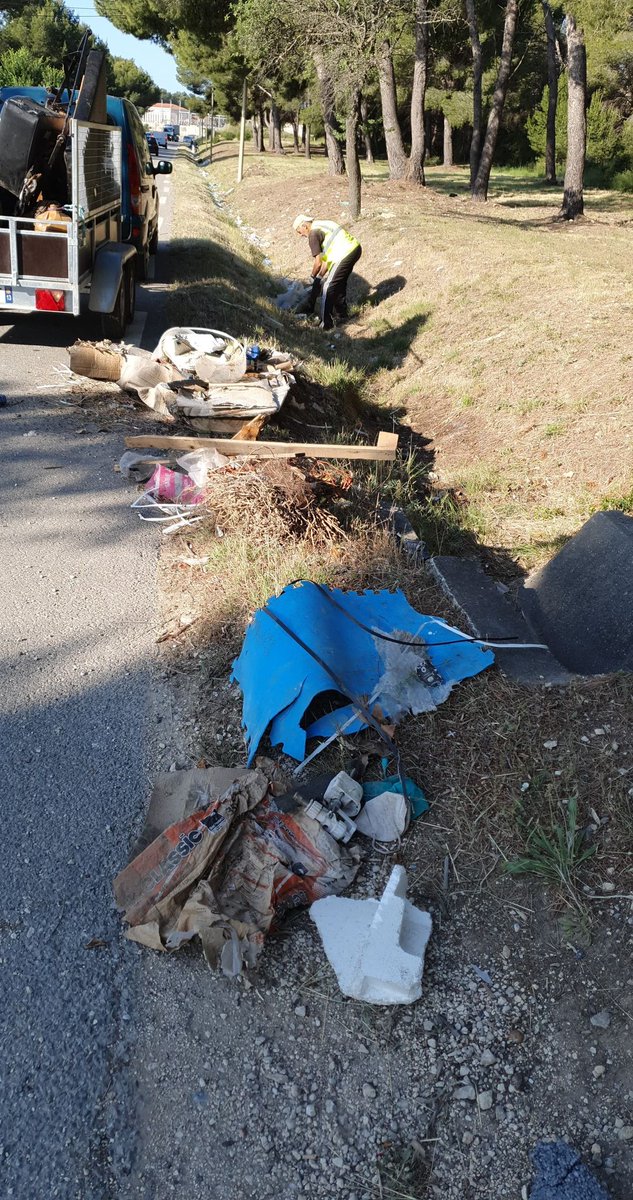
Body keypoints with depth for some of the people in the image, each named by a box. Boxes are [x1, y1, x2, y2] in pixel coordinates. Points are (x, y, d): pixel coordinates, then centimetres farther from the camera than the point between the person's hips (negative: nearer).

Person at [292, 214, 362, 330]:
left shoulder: (313, 234, -6)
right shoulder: (321, 225, 22)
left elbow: (318, 262, -9)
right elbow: (328, 257, 23)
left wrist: (314, 276, 9)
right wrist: (321, 275, 23)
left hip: (345, 254, -9)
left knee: (328, 287, -2)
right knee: (340, 284, 23)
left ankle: (326, 324, 0)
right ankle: (341, 316, 36)